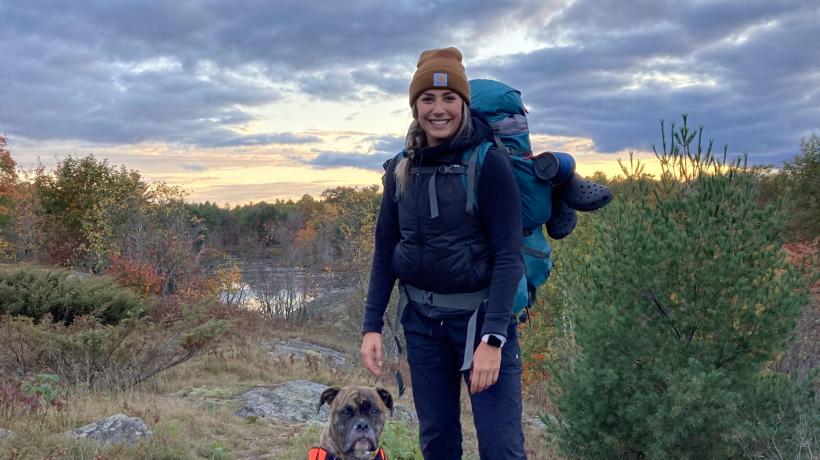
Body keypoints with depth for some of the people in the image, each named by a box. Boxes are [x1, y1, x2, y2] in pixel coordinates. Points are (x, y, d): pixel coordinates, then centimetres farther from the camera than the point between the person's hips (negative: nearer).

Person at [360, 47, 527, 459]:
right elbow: (384, 253, 9)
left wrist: (492, 337, -21)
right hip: (422, 318, 5)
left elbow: (508, 255, -14)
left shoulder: (488, 163, -11)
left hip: (480, 313, -5)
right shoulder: (401, 170, 4)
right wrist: (371, 326, 1)